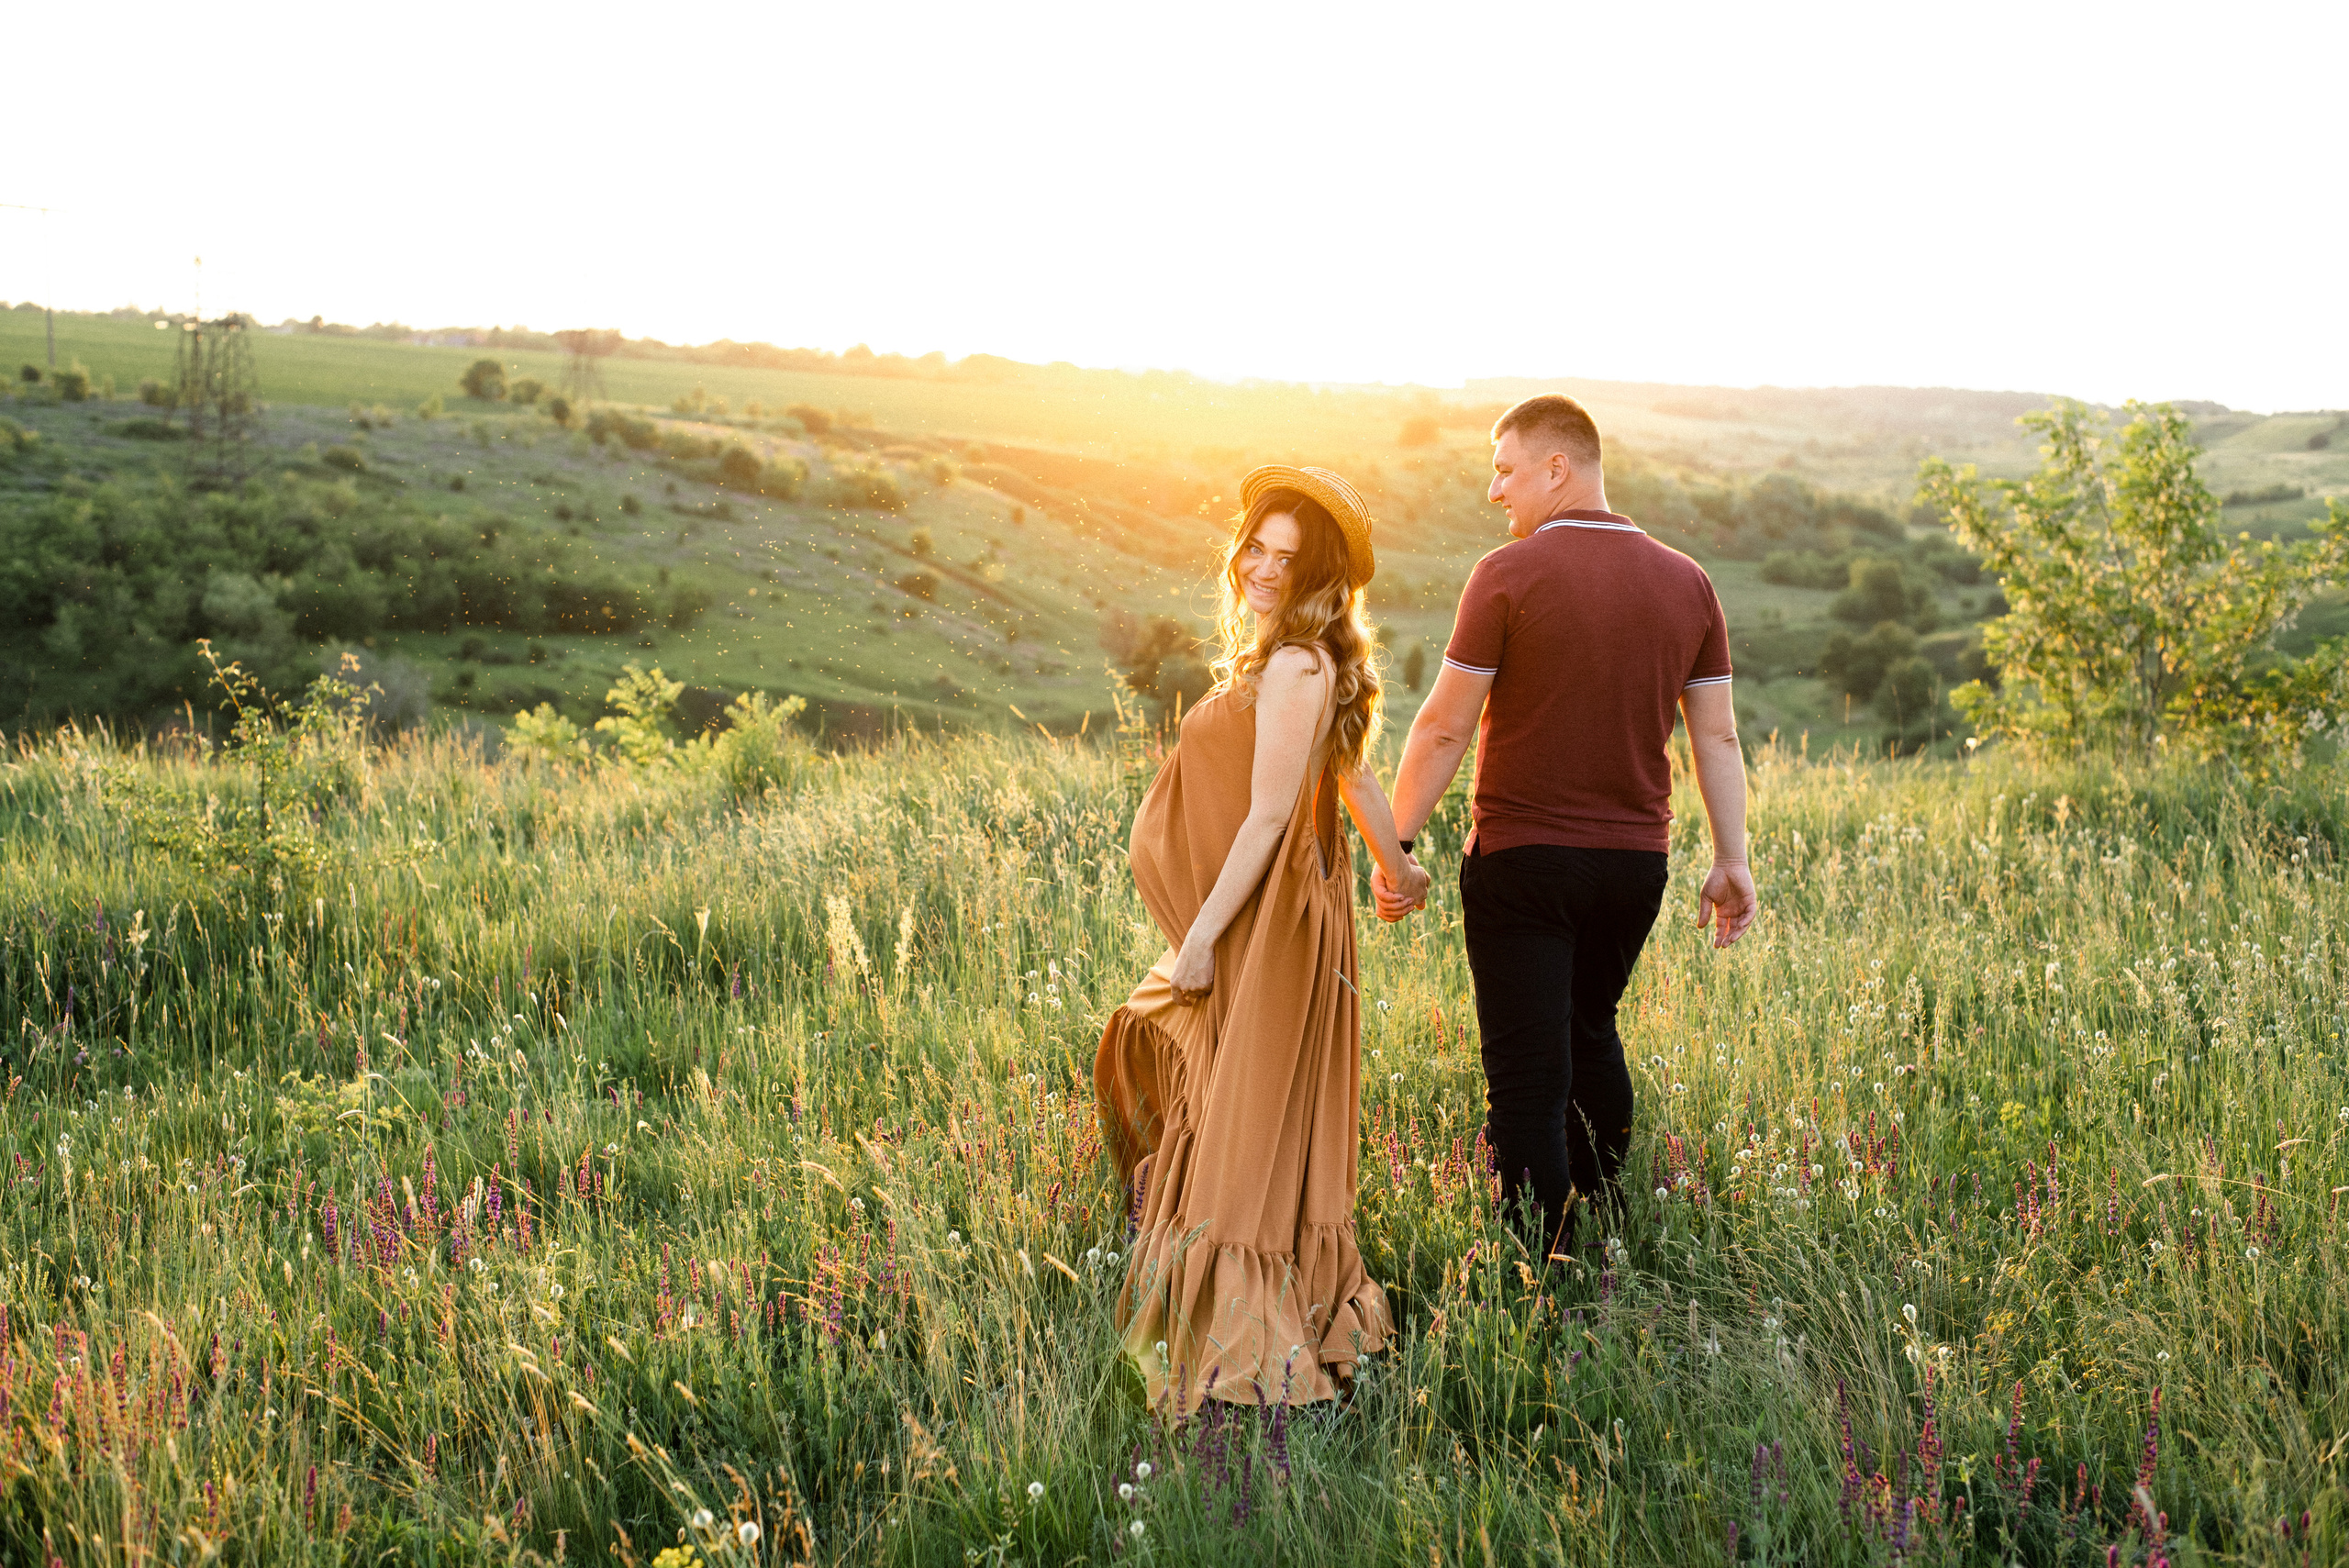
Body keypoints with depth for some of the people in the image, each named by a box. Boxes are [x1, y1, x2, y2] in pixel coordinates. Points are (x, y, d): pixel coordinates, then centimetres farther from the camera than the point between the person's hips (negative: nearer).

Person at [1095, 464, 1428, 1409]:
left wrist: (1202, 936, -20)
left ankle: (1259, 1352, 7)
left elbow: (1268, 817, -23)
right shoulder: (1298, 659, 10)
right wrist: (1396, 867, 33)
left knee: (1245, 1126, -3)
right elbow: (1353, 772, 20)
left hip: (1268, 924, -10)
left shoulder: (1293, 667, -21)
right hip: (1253, 915, 10)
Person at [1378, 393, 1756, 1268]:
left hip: (1523, 859, -6)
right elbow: (1717, 735, 6)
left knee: (1528, 1077, 0)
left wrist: (1395, 845, -4)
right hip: (1635, 859, 6)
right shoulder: (1685, 582, 5)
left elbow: (1444, 727, -11)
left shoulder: (1508, 575, -10)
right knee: (1590, 1033, 26)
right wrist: (1731, 859, 11)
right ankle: (1605, 1228, 37)